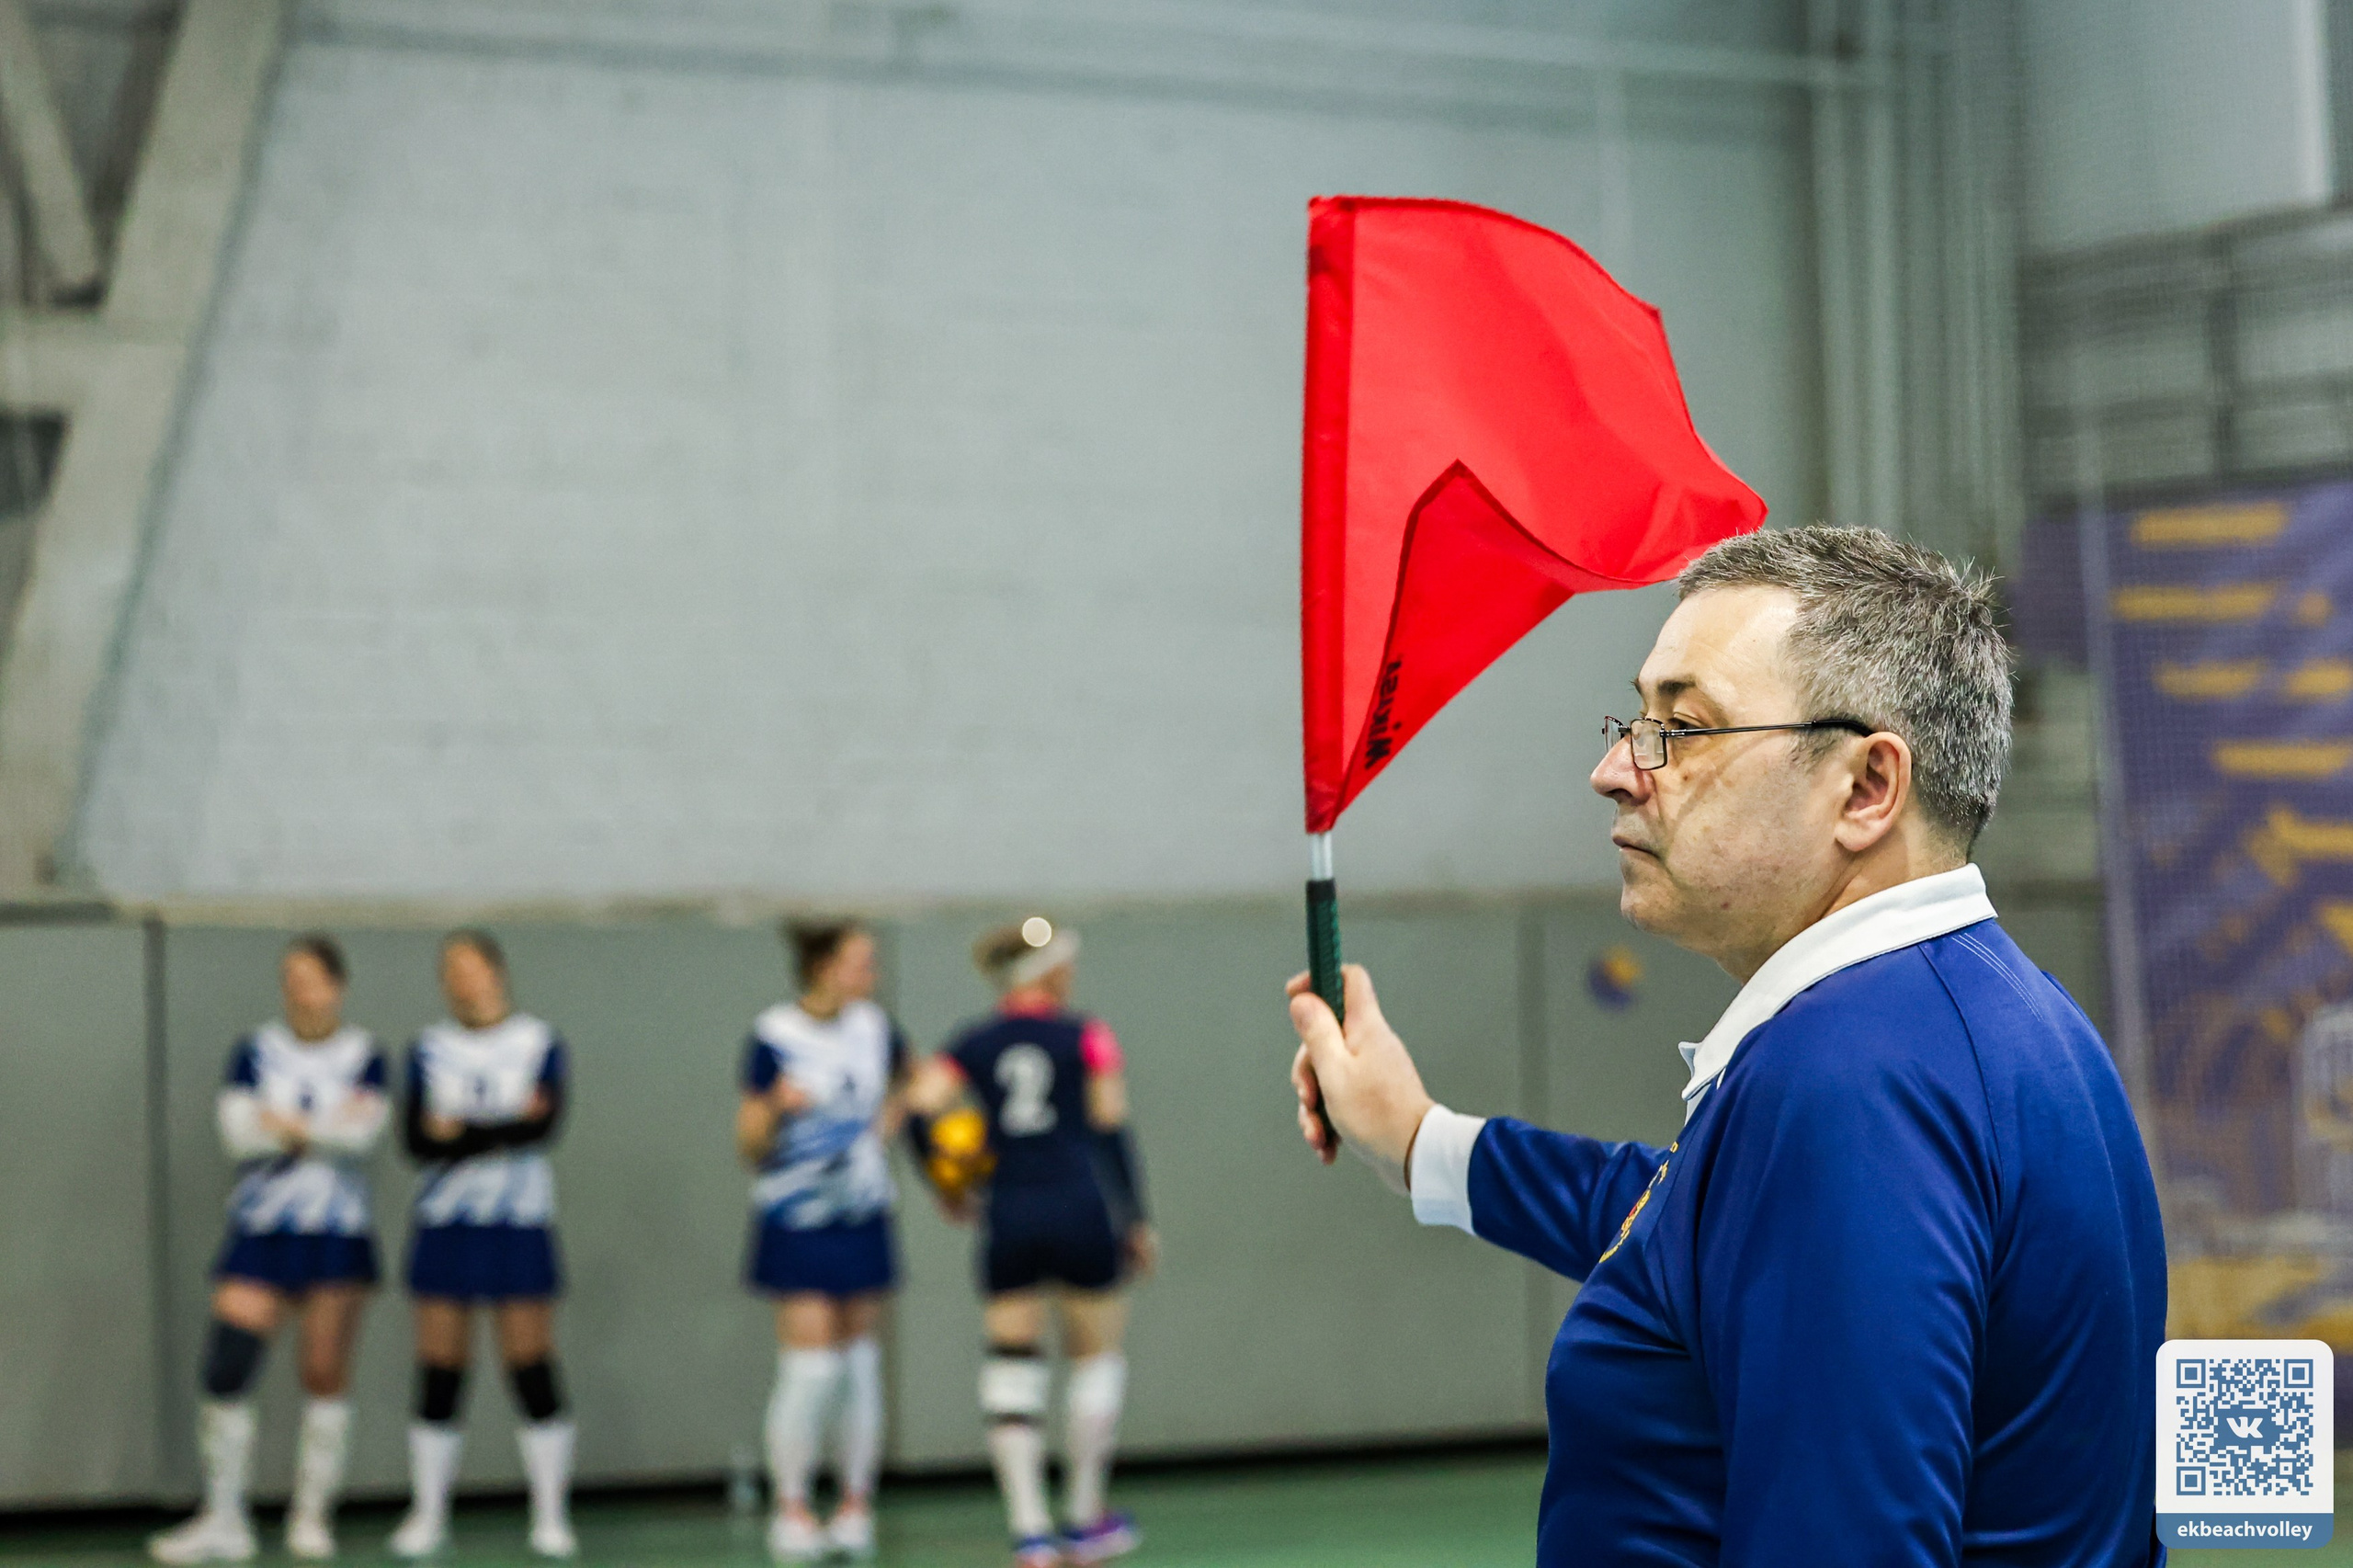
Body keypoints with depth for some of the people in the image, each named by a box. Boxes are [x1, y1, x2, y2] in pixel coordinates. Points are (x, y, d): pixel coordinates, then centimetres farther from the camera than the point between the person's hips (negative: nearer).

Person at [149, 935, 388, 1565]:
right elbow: (239, 1129, -8)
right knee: (226, 1367, -9)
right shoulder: (255, 1052, 4)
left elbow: (362, 1131, -11)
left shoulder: (364, 1057, 3)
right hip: (262, 1230, 0)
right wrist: (328, 1129, -9)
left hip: (338, 1235, 0)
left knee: (325, 1374, 1)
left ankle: (312, 1515, 12)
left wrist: (290, 1124, -12)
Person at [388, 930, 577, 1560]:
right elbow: (419, 1141, -4)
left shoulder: (539, 1045, 1)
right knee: (438, 1373, 2)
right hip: (443, 1225, 2)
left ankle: (551, 1516, 5)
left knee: (532, 1370, -3)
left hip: (520, 1229, -2)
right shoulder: (430, 1049, 7)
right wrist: (504, 1130, -14)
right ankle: (427, 1514, 13)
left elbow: (544, 1124, -15)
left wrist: (461, 1133, -12)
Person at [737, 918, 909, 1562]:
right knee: (809, 1366, -10)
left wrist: (885, 1126, 6)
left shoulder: (875, 1028, 1)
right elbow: (750, 1147, -8)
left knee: (858, 1359, 7)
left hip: (862, 1219, 4)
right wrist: (776, 1108, -26)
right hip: (795, 1222, -4)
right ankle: (791, 1509, 3)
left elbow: (903, 1083, 23)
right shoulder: (773, 1038, -12)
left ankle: (856, 1505, 17)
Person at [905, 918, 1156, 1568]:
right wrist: (1138, 1222, 3)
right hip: (1081, 1213, -2)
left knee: (1011, 1366, 6)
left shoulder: (972, 1045, 8)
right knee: (1096, 1357, 13)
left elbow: (919, 1106, -4)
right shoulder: (1088, 1036, 2)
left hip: (1009, 1220, 2)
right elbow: (1112, 1130, -3)